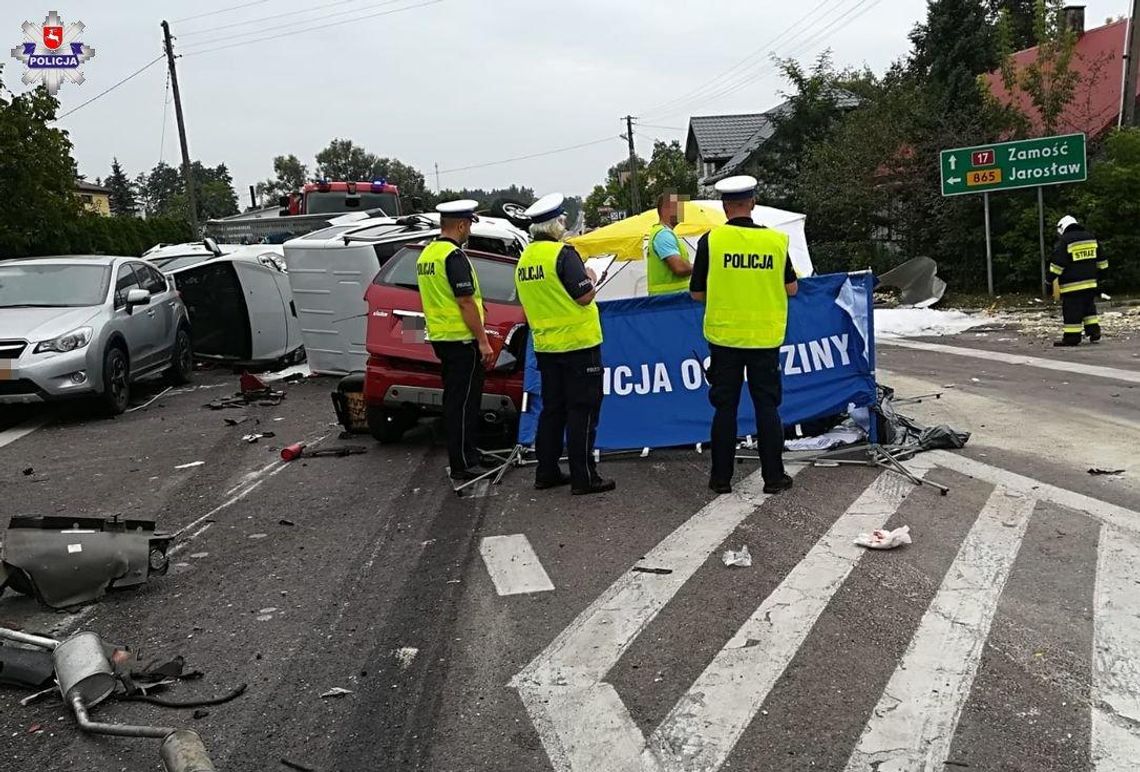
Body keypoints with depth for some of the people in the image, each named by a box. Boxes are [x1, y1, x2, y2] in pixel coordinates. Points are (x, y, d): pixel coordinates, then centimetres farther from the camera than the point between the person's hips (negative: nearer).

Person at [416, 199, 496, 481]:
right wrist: (483, 341, -18)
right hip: (462, 340, -10)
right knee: (464, 402, -4)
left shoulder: (426, 255, 12)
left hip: (440, 337, 10)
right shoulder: (455, 256, -17)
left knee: (454, 399, 16)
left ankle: (466, 454, 27)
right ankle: (462, 464, 0)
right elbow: (466, 302, -20)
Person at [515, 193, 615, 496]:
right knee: (582, 411, -1)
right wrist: (591, 278, 0)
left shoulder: (525, 258, 9)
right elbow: (584, 296, -18)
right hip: (577, 343, -7)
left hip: (545, 345, 8)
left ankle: (546, 473, 20)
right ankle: (583, 478, 2)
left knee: (552, 409, 15)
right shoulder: (563, 253, -15)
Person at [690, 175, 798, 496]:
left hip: (724, 336, -1)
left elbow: (697, 293, -3)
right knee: (767, 406, 9)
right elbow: (791, 288, 6)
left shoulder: (711, 240, -8)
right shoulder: (775, 240, -3)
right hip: (765, 337, 1)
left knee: (725, 407, 8)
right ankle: (774, 477, 14)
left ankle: (721, 478, 14)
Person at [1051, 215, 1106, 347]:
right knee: (1089, 308, 18)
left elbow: (1057, 263, -13)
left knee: (1072, 311, -4)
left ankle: (1072, 337, -3)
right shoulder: (1091, 237, 11)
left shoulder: (1064, 241, -10)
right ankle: (1094, 332, 15)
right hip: (1090, 282, 7)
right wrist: (1098, 274, 27)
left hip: (1072, 285, -7)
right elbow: (1100, 261, 17)